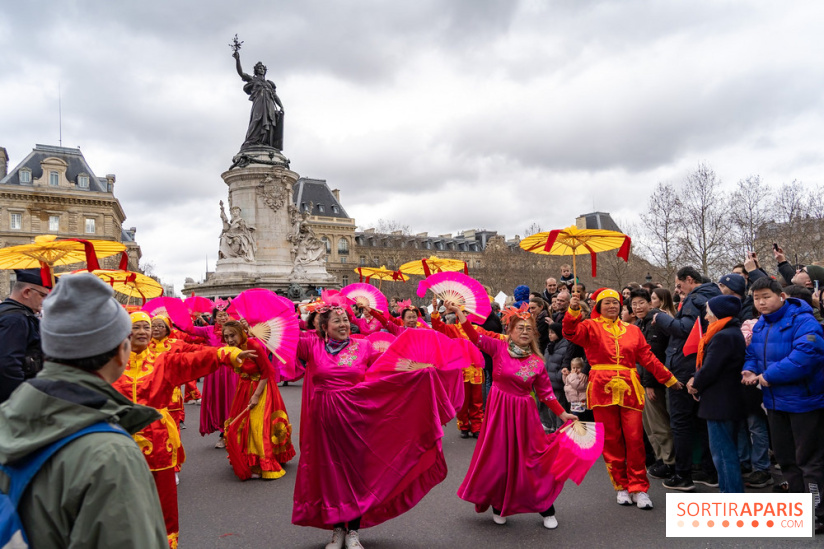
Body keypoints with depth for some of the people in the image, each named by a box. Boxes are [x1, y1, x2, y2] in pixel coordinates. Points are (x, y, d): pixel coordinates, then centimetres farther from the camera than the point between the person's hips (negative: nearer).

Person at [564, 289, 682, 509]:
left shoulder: (632, 330, 15)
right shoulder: (591, 327, 6)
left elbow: (648, 358, 16)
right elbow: (571, 332, -13)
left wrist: (670, 380, 15)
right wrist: (573, 311, -30)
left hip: (629, 389, 2)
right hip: (603, 389, -2)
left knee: (635, 439, -2)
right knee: (611, 440, 3)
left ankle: (638, 488, 9)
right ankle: (621, 486, 16)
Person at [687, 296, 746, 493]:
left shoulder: (722, 337, -21)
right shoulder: (734, 333, 13)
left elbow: (710, 369, -22)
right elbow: (709, 364, 14)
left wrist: (696, 385, -3)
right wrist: (696, 380, 1)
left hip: (719, 403, -11)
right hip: (732, 401, 11)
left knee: (722, 451, -4)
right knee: (728, 449, 18)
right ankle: (732, 491, 28)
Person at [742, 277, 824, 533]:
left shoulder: (801, 320, -18)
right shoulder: (760, 325, 8)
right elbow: (752, 354, 17)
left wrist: (770, 375, -27)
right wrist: (750, 370, -6)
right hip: (776, 401, 8)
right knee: (785, 456, 18)